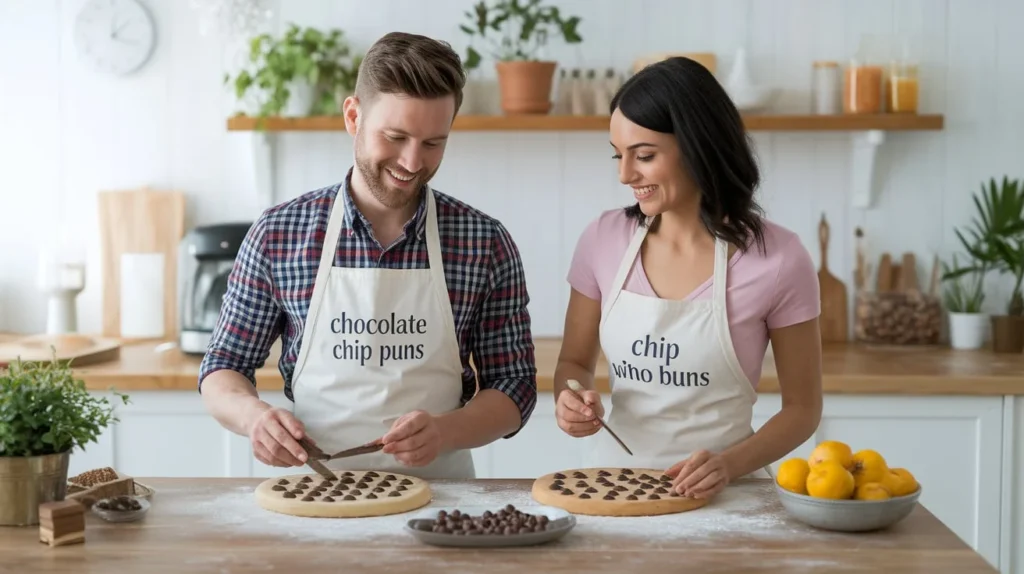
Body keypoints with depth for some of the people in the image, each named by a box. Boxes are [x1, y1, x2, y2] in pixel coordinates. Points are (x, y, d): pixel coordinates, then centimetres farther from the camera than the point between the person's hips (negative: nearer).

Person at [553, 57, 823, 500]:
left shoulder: (777, 258, -8)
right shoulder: (604, 239, 1)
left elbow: (803, 407, 1)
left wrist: (730, 464, -15)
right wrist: (572, 401, -8)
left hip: (717, 493, -2)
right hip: (612, 481, 2)